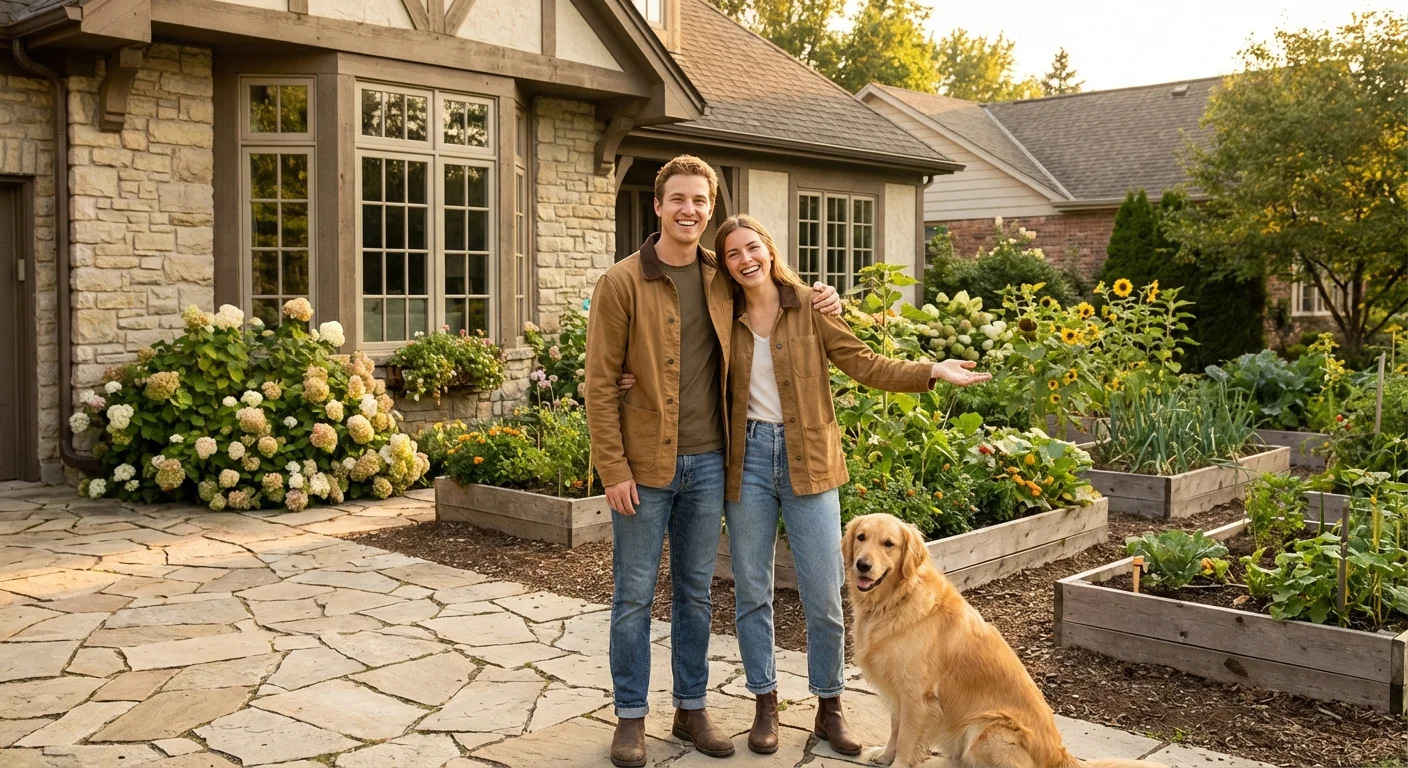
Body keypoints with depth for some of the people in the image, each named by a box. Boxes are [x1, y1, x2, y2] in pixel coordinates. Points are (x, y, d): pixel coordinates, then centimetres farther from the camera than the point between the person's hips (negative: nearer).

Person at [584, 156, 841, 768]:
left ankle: (691, 710, 27)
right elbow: (600, 383, -8)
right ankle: (630, 716, 19)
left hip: (707, 462, 4)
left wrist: (821, 303, 3)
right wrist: (613, 469, -13)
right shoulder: (622, 283, -8)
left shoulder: (722, 279, 6)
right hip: (644, 464, -4)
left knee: (695, 592, 13)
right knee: (634, 595, 5)